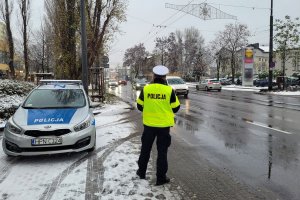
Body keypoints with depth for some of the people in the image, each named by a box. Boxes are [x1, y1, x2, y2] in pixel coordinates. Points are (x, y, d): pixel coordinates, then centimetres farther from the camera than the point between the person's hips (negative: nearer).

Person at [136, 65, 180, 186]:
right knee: (162, 151, 9)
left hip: (149, 124, 2)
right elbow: (176, 108, -3)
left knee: (145, 149, 19)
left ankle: (141, 172, 33)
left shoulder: (146, 89, -7)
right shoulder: (169, 90, -11)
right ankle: (161, 178, 15)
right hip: (164, 125, -2)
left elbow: (139, 106, 3)